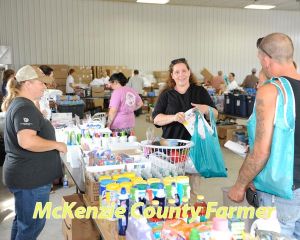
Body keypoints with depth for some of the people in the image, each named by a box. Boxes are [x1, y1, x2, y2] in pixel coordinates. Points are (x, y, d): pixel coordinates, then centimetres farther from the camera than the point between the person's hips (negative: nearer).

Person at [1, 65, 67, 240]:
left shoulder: (18, 104, 13)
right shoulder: (25, 107, -21)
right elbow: (27, 141, -34)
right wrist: (57, 145, -22)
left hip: (27, 174, 11)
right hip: (30, 177, -11)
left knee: (23, 220, 22)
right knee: (33, 224, 3)